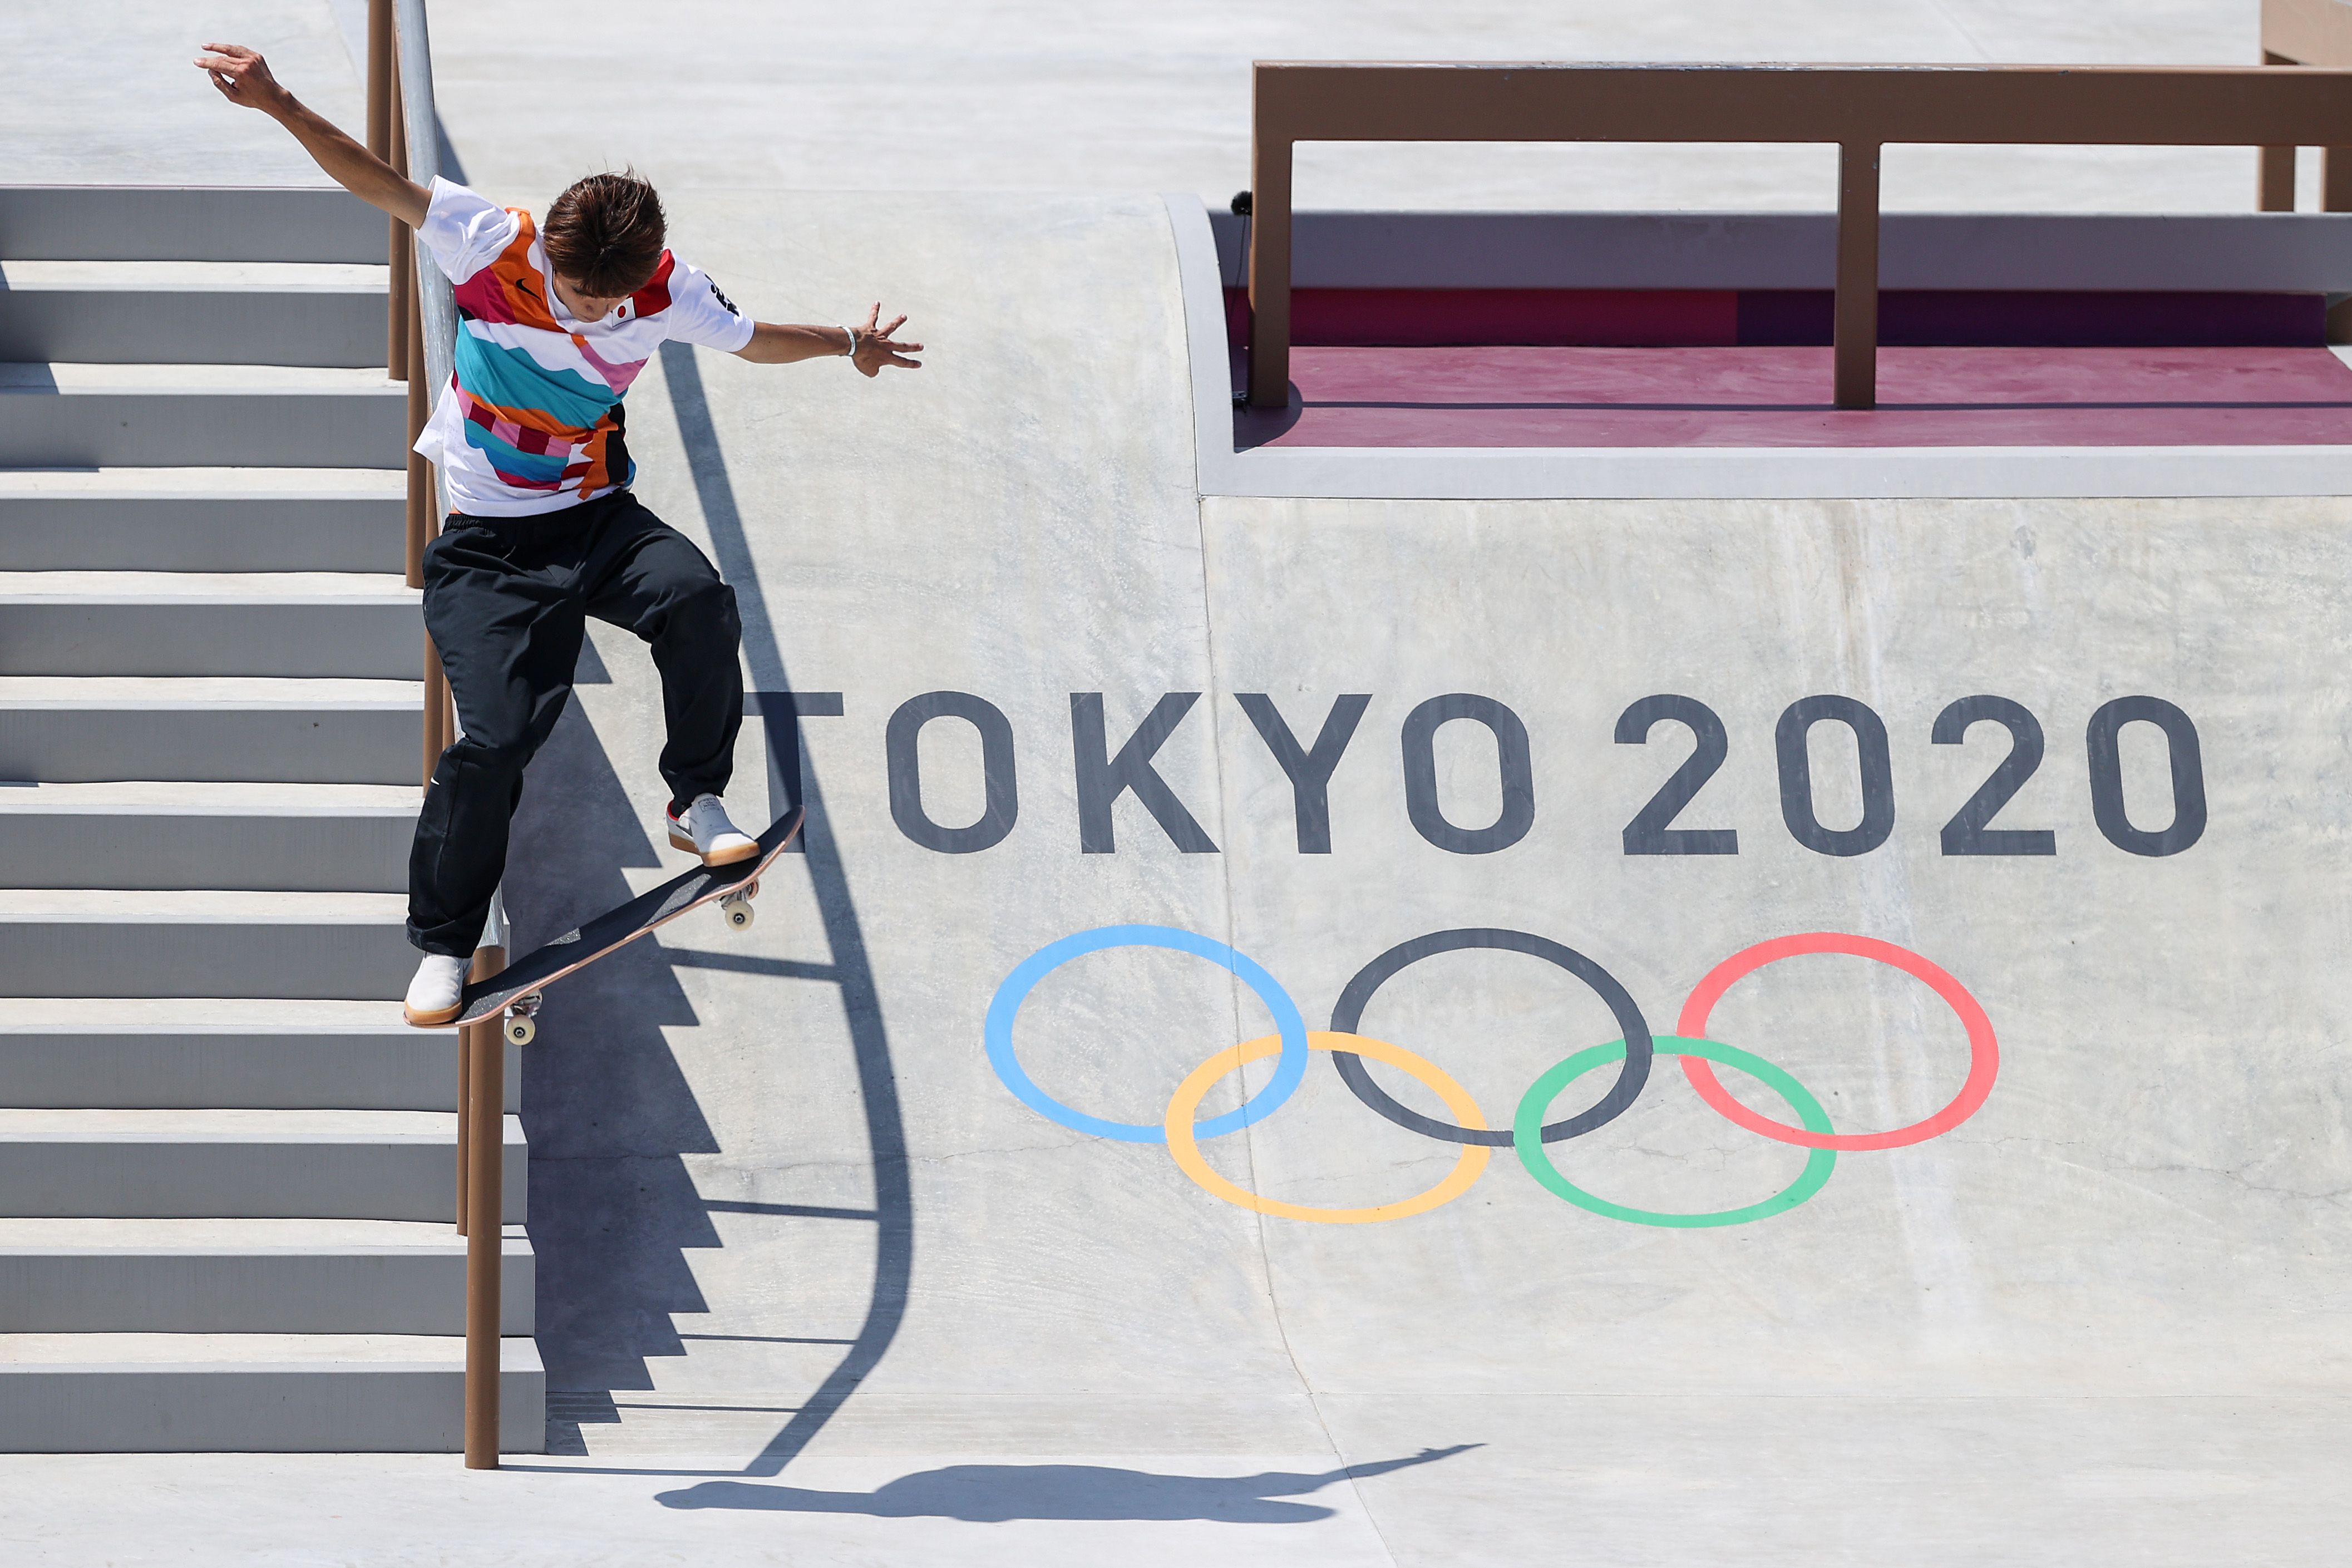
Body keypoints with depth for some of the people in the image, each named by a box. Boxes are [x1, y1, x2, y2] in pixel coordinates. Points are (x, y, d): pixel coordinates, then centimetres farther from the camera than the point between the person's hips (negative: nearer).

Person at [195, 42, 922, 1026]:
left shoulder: (666, 292, -8)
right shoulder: (495, 247, -17)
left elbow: (748, 339, 14)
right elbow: (379, 184, -16)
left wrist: (846, 346, 28)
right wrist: (278, 105, -27)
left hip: (599, 518, 2)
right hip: (488, 543, -2)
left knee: (698, 604, -30)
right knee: (496, 737, -16)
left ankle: (698, 801, -8)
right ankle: (443, 945, 4)